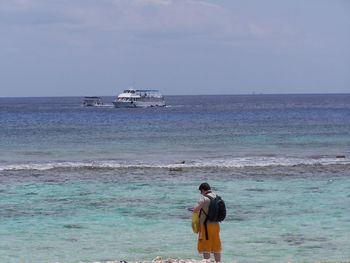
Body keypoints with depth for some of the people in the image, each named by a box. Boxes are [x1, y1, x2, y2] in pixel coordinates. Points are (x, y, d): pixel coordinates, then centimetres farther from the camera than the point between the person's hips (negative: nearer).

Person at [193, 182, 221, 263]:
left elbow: (195, 210, -22)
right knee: (216, 247, 14)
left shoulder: (204, 198, -15)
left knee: (206, 248, -2)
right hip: (215, 224, 7)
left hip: (206, 225, -7)